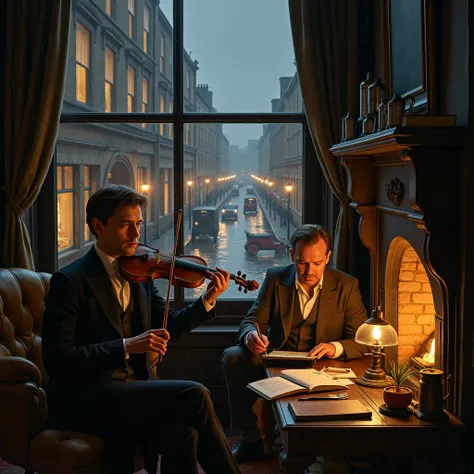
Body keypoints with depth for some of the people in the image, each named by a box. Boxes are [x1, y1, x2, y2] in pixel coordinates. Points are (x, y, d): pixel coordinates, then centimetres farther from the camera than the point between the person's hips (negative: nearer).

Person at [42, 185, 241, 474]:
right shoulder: (70, 280, -9)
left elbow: (167, 329, 12)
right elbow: (56, 358, -15)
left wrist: (208, 300, -4)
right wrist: (126, 347, -23)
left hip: (136, 389, 5)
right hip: (87, 399, -5)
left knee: (183, 436, -26)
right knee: (194, 395, -22)